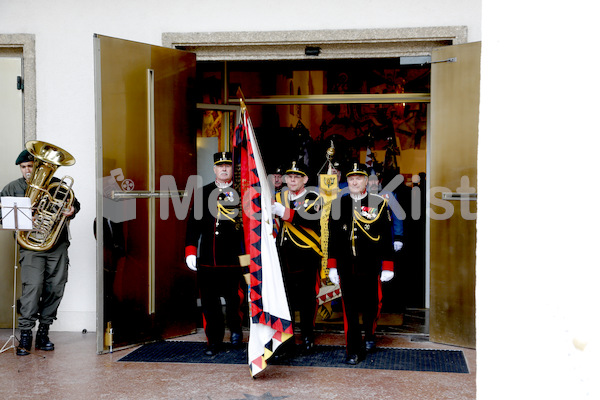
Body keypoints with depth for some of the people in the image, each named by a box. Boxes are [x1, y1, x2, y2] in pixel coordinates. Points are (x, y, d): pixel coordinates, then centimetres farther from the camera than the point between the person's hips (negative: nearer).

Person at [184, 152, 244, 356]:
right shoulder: (204, 192, 10)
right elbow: (194, 223, 10)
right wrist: (190, 250, 3)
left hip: (233, 257, -2)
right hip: (207, 259, 2)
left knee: (234, 297, -1)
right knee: (209, 301, 5)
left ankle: (235, 328, 29)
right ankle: (214, 341, 19)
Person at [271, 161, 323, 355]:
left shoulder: (313, 198, -1)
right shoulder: (279, 198, 13)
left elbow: (310, 220, -20)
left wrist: (285, 212, -30)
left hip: (307, 258, -3)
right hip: (284, 257, 3)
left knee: (307, 298, 5)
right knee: (284, 298, 1)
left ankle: (308, 336, 19)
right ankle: (285, 338, 9)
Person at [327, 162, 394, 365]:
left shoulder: (379, 203, -1)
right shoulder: (338, 204, 5)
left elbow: (387, 237, 0)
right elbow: (333, 237, 8)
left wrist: (388, 267, -3)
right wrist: (332, 266, 5)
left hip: (370, 267, -1)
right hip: (346, 267, 1)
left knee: (371, 305, 11)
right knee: (350, 309, 1)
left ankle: (369, 336, 38)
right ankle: (353, 350, 10)